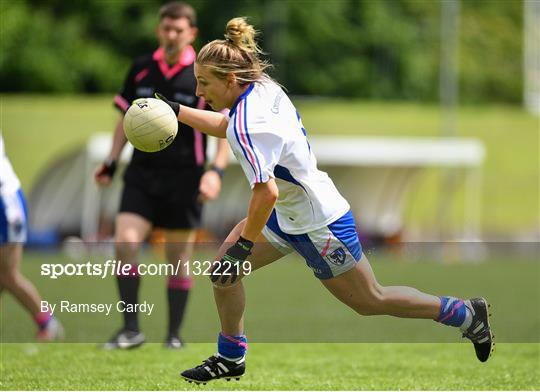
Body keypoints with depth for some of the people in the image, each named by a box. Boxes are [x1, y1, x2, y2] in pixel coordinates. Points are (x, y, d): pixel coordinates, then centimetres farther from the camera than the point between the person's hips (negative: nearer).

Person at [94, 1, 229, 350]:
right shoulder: (141, 70, 5)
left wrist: (217, 171, -15)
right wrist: (111, 163, 10)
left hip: (184, 178, -2)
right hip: (142, 174, 2)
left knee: (179, 260, 3)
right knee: (125, 243, -16)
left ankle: (174, 334, 18)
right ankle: (131, 329, -8)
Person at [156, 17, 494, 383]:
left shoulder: (247, 129, -31)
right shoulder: (264, 88, -4)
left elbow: (267, 192, -36)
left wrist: (245, 243, -25)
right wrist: (177, 111, 15)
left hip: (319, 226, -9)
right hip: (291, 215, 9)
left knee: (371, 300, 7)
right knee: (224, 268, 7)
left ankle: (465, 313, 21)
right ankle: (230, 359, 21)